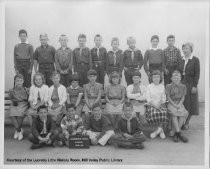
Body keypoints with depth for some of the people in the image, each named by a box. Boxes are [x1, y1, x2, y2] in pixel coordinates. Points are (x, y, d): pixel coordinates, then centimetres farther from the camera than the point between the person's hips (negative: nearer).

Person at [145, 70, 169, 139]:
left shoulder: (162, 86, 15)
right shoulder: (149, 86, 8)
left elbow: (164, 97, 9)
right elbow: (148, 98, -1)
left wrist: (160, 103, -11)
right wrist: (154, 104, -15)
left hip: (160, 104, 2)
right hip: (151, 104, -1)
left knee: (163, 112, -32)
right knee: (153, 113, -34)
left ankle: (157, 130, -19)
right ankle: (161, 130, -14)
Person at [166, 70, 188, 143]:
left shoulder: (183, 86, 11)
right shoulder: (169, 86, 4)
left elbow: (183, 97, 7)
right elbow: (168, 97, -1)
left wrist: (179, 104, -12)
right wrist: (174, 105, -14)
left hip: (179, 103, 2)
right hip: (171, 103, -2)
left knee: (183, 113, -29)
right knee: (174, 114, -33)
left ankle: (176, 134, -23)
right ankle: (179, 134, -32)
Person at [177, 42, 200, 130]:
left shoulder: (195, 60, -3)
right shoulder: (181, 60, 11)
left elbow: (197, 74, -8)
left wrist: (195, 86, -13)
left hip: (190, 84, -4)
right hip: (181, 83, 4)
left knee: (190, 104, 3)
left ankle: (187, 123, 14)